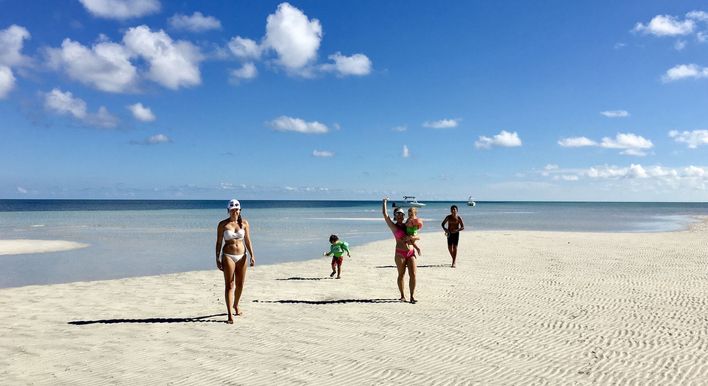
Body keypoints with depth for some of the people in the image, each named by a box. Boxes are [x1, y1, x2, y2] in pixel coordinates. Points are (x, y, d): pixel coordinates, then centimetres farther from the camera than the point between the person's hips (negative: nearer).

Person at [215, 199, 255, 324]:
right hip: (228, 256, -3)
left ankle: (236, 306, 36)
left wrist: (252, 255, -2)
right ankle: (230, 314, -7)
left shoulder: (244, 223, 4)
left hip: (241, 256, 3)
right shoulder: (223, 224, -1)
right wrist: (217, 259, -4)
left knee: (240, 284, 12)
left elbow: (247, 241, 6)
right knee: (229, 285, -7)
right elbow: (219, 242, 1)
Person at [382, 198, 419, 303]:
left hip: (411, 253, 4)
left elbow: (417, 237, 12)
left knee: (413, 274, -4)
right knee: (401, 275, 4)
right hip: (400, 254, -3)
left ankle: (412, 296, 0)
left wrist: (411, 237, -10)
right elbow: (385, 214, -5)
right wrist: (384, 202, 7)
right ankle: (402, 296, 17)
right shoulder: (393, 226, 2)